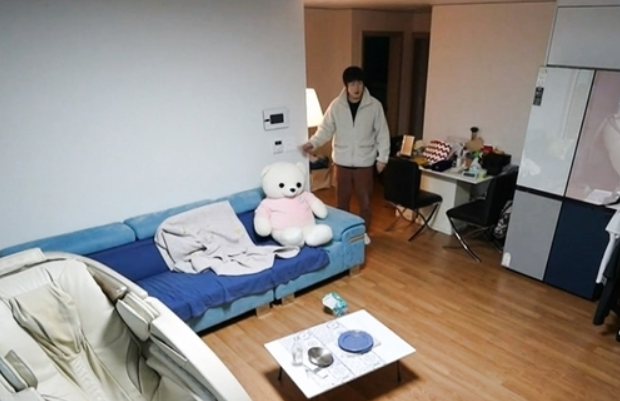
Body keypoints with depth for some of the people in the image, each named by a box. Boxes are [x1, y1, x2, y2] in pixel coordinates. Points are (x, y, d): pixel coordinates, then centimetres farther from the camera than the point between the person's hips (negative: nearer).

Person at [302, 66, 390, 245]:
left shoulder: (374, 105, -6)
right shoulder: (336, 105, -4)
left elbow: (382, 133, -1)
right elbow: (326, 129, -1)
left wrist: (382, 157, -4)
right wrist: (313, 142, -18)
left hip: (365, 162, -1)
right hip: (342, 162, 1)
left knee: (365, 200, 8)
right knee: (342, 199, 12)